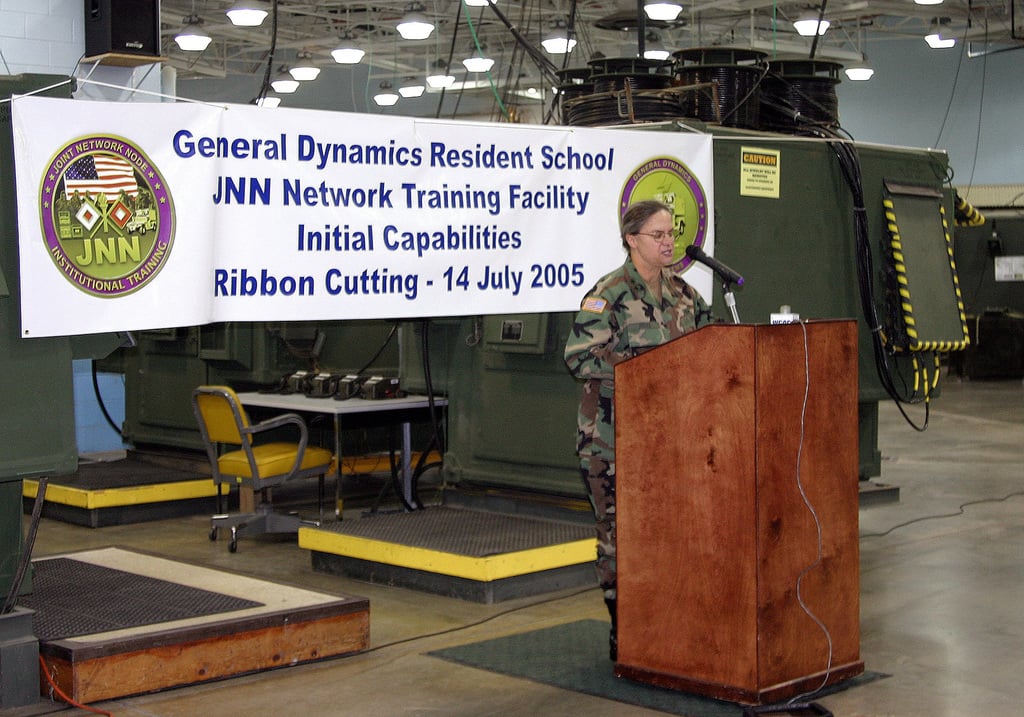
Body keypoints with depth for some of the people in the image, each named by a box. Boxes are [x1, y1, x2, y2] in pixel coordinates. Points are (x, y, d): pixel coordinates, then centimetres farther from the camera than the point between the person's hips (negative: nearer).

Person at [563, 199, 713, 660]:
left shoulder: (682, 292, 11)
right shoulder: (610, 294, -10)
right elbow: (579, 355, -18)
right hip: (614, 436, -6)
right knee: (619, 530, -1)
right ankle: (623, 631, 9)